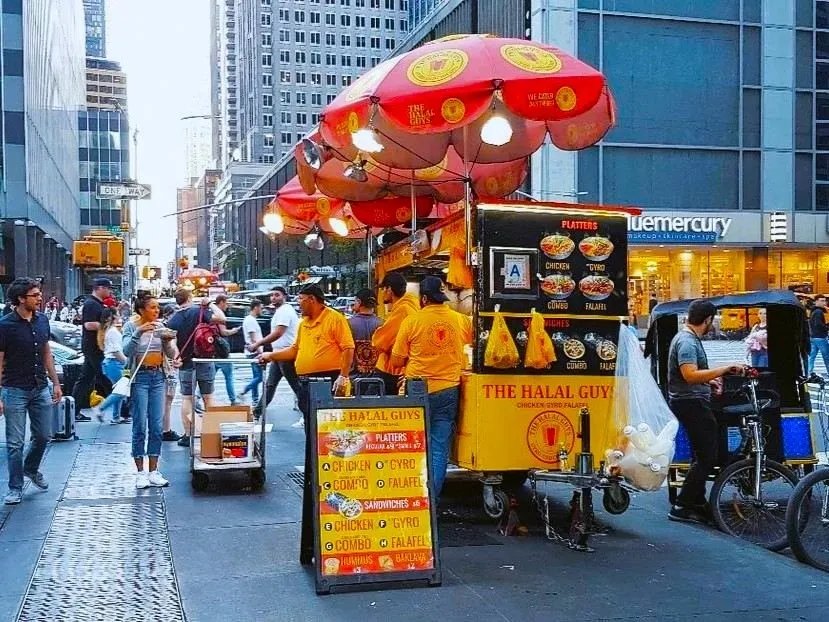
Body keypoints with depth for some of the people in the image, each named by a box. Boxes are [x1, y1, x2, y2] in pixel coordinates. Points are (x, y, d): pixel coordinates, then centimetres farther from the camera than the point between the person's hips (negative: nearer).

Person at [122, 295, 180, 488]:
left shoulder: (160, 326, 8)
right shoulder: (131, 326, -3)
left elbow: (170, 354, 6)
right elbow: (126, 350, -16)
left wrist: (169, 341, -14)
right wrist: (138, 333, -29)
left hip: (158, 376, 4)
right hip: (140, 377, -4)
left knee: (156, 426, 5)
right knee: (140, 427, -2)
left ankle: (153, 471, 11)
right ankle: (140, 472, 5)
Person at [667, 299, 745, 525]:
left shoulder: (687, 338, 14)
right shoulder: (687, 342, -19)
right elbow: (690, 375, -31)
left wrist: (709, 380, 25)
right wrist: (726, 369, -28)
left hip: (693, 403, 11)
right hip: (691, 403, -11)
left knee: (703, 454, 18)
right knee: (707, 457, -9)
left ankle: (697, 503, 26)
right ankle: (682, 507, -6)